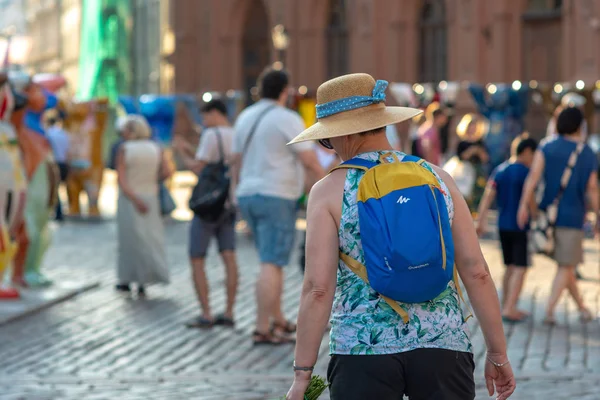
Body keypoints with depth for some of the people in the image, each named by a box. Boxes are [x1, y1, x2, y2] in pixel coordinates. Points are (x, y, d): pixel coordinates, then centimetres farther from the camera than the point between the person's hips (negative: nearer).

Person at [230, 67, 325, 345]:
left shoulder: (245, 118, 11)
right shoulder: (288, 119, -11)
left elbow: (237, 160, 16)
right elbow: (310, 162, -13)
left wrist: (240, 190, 26)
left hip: (249, 197, 8)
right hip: (277, 198, -8)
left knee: (274, 261, 18)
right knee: (271, 264, -9)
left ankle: (278, 321, 22)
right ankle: (263, 330, -13)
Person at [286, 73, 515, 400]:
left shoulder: (329, 191, -3)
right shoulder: (436, 178, 6)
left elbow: (318, 288, -9)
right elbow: (476, 272, 3)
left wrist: (302, 374, -5)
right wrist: (498, 353, 9)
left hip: (363, 350, -2)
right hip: (443, 347, 2)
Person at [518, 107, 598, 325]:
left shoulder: (547, 148, -1)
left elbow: (534, 176, -14)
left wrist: (524, 204, -18)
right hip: (572, 216, -3)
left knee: (566, 264, 19)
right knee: (566, 266, 2)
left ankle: (581, 306, 27)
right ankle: (549, 309, -12)